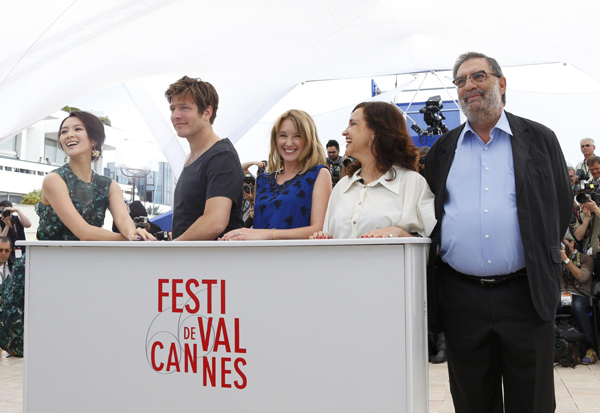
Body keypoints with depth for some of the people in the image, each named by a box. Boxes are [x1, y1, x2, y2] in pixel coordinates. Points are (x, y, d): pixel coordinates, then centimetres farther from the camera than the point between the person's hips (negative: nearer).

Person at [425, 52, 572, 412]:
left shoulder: (540, 139, 6)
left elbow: (562, 206, 7)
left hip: (526, 293, -1)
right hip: (460, 297, 2)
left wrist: (540, 261, 5)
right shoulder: (443, 149, 11)